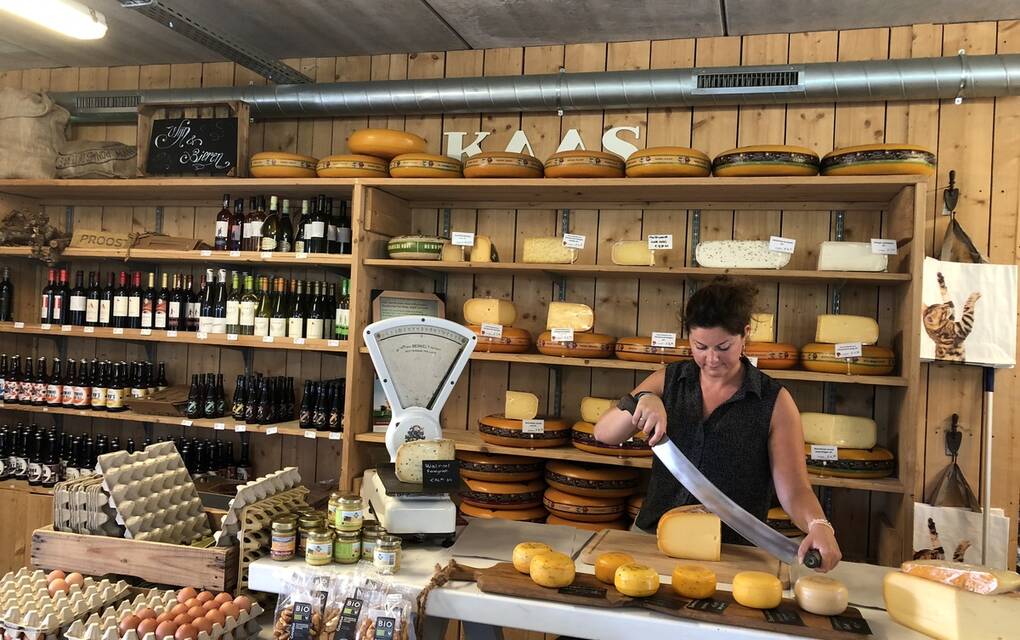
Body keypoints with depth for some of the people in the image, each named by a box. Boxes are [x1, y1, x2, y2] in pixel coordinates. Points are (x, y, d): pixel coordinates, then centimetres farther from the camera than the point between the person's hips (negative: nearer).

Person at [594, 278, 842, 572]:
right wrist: (641, 401, -18)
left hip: (732, 552, -2)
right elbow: (603, 433, 0)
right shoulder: (669, 380, 5)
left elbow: (793, 488, -4)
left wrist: (818, 526, -25)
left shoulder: (774, 402, -3)